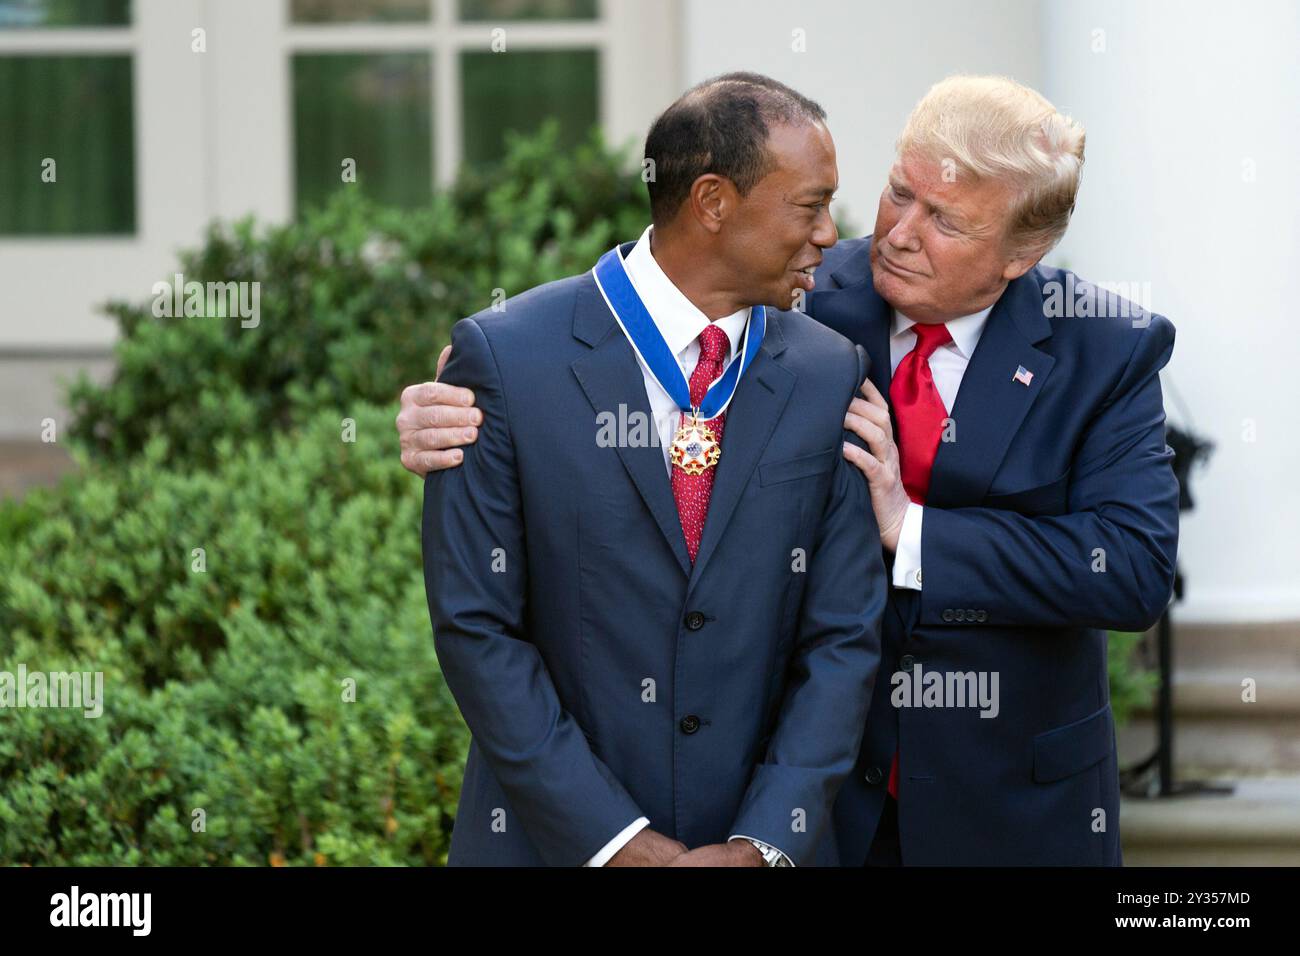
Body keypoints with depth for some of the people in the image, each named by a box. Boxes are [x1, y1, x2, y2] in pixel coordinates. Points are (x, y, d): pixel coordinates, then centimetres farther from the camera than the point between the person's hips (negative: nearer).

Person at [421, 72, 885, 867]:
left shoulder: (830, 376, 0)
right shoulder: (504, 357, -9)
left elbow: (844, 636, -1)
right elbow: (476, 626, -10)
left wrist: (762, 845, -12)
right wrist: (617, 840, -14)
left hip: (761, 842, 3)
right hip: (556, 841, -3)